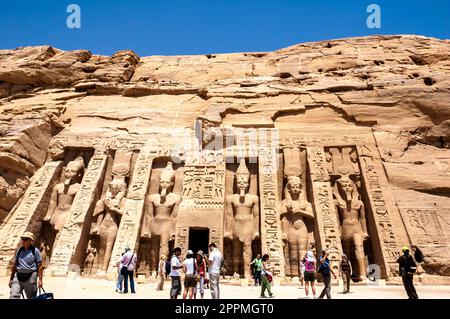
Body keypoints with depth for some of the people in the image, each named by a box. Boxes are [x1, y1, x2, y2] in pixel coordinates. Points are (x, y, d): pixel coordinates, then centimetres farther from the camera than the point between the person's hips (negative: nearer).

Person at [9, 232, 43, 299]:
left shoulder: (35, 251, -4)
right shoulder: (19, 251, 9)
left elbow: (40, 266, -6)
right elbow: (15, 265, 17)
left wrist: (40, 279, -11)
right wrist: (11, 279, 16)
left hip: (30, 278, -3)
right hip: (18, 277, 4)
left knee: (31, 297, 8)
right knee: (13, 296, -9)